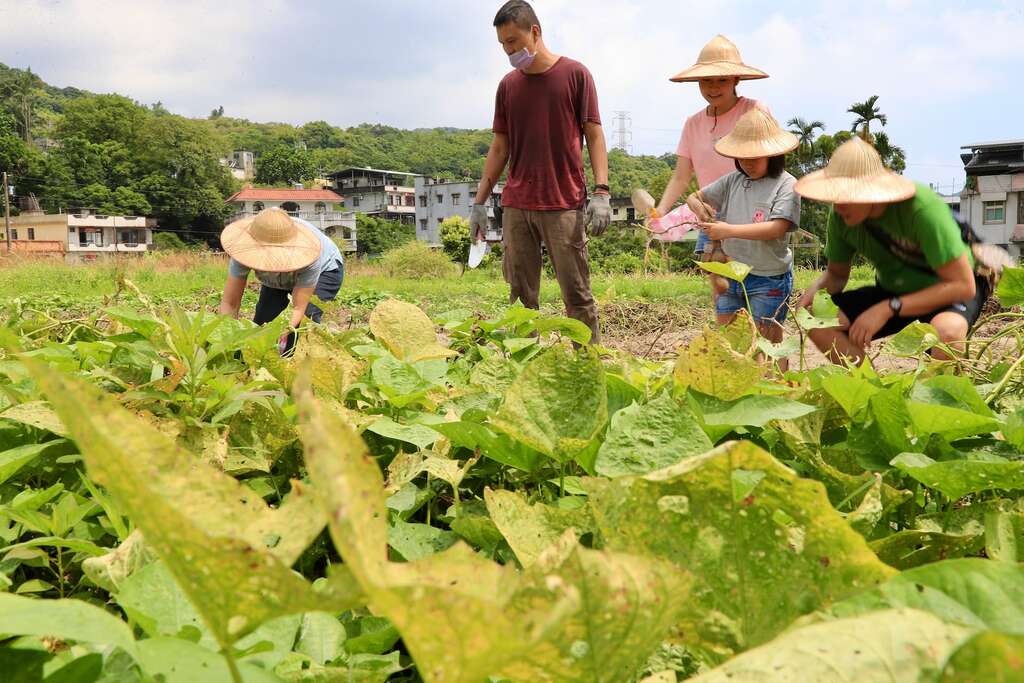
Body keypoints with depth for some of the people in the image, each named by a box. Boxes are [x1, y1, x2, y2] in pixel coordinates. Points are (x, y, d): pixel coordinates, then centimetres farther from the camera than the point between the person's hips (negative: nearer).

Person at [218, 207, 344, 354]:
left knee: (305, 316, -28)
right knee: (262, 318, -17)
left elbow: (298, 308, -41)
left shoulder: (308, 254, -44)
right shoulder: (246, 249, -36)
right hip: (282, 278, 3)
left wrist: (281, 334, -58)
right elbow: (229, 303, -32)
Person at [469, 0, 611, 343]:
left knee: (577, 296, -3)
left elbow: (594, 135, 0)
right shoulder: (508, 85, 13)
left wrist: (601, 192, -11)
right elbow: (499, 147, 16)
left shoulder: (574, 74, 2)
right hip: (516, 205, 4)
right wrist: (479, 202, 12)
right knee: (520, 298, 4)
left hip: (564, 205, -4)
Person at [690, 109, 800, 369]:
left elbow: (777, 228, -23)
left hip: (768, 279, -6)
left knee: (768, 345, 3)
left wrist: (729, 230, -27)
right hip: (730, 275, 6)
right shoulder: (733, 181, 5)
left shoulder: (786, 185, -12)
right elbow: (697, 196, 14)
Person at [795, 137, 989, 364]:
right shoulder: (841, 216, -15)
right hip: (894, 289, 5)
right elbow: (836, 274, 3)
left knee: (947, 330, -40)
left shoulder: (922, 209, -31)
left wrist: (888, 309, -33)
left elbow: (963, 286, -28)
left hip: (950, 291, -5)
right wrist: (816, 290, -22)